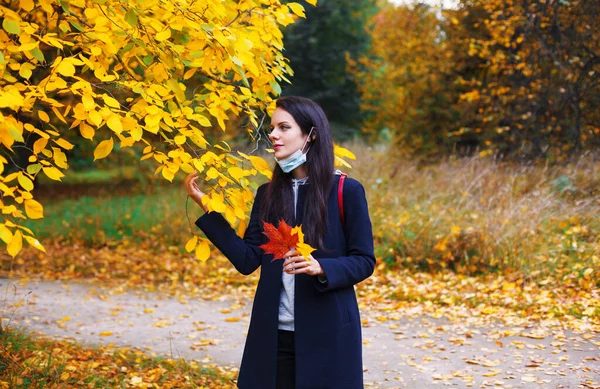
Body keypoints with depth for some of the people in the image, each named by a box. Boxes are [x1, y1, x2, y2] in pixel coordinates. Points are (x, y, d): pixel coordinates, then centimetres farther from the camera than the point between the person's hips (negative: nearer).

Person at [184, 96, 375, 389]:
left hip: (327, 333, -4)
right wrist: (207, 208, -2)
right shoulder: (268, 194, 8)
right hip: (273, 334, 4)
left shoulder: (346, 191, -5)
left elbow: (364, 261, -4)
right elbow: (247, 260, 1)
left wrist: (320, 268, -22)